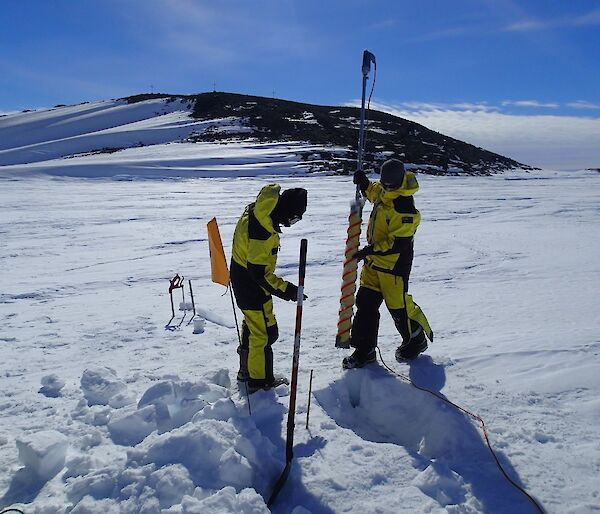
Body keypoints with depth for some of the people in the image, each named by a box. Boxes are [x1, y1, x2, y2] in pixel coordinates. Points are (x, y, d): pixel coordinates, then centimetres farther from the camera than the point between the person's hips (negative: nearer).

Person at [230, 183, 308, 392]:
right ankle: (260, 381, 20)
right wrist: (284, 289, -23)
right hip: (252, 286, -10)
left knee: (252, 324, 24)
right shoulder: (264, 231, -32)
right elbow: (258, 271, -29)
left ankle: (246, 371, 41)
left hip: (241, 277, 10)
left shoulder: (255, 211, -2)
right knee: (265, 332, 4)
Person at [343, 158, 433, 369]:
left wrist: (371, 250, -27)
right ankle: (364, 350, 19)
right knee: (365, 302, 8)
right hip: (374, 259, 9)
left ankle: (416, 341, 32)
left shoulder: (405, 209, -26)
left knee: (398, 305, 5)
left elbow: (399, 243, -26)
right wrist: (365, 184, 8)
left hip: (394, 264, -9)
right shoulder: (384, 191, 1)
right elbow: (374, 192, 27)